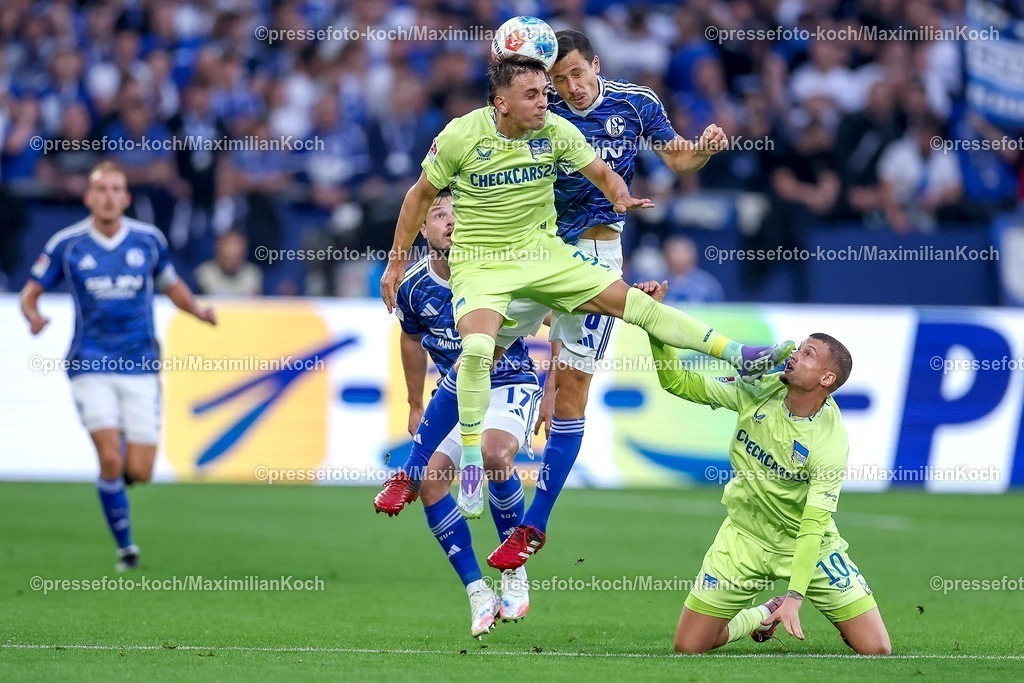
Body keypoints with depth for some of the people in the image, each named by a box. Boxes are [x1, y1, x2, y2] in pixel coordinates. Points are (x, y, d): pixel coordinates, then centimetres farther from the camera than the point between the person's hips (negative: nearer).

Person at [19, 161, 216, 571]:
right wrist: (33, 317, -18)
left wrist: (197, 310, -3)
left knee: (138, 472, -4)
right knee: (111, 460, -16)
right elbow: (31, 292, 5)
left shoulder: (149, 240, 1)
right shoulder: (66, 244, -4)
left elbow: (172, 286, 16)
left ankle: (120, 470, 34)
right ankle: (126, 548, 2)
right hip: (91, 365, -2)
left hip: (140, 367, 2)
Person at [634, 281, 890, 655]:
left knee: (876, 650, -11)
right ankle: (762, 616, 26)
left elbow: (813, 524, -26)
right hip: (746, 536, 3)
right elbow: (679, 383, -5)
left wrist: (795, 596, -34)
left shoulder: (830, 441, -24)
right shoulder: (758, 390, -12)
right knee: (688, 647, -3)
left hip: (807, 543, -3)